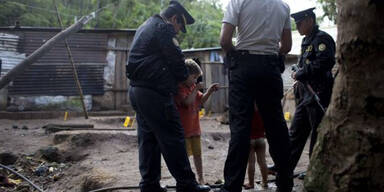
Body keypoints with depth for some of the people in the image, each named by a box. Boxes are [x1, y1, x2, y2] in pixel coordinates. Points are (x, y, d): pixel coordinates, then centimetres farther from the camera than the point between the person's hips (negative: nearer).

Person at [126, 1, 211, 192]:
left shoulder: (144, 27, 23)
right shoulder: (163, 28, -7)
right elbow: (176, 59, -10)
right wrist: (183, 78, 10)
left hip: (136, 89, 10)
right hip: (154, 92, -10)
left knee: (148, 138, 11)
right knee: (173, 138, -6)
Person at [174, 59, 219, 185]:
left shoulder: (192, 87, 12)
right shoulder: (179, 88, -16)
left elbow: (201, 100, 19)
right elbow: (187, 101, -28)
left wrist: (209, 91, 5)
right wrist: (195, 89, -29)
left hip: (195, 128, 8)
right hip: (183, 129, -8)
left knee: (197, 153, 14)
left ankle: (200, 178, 24)